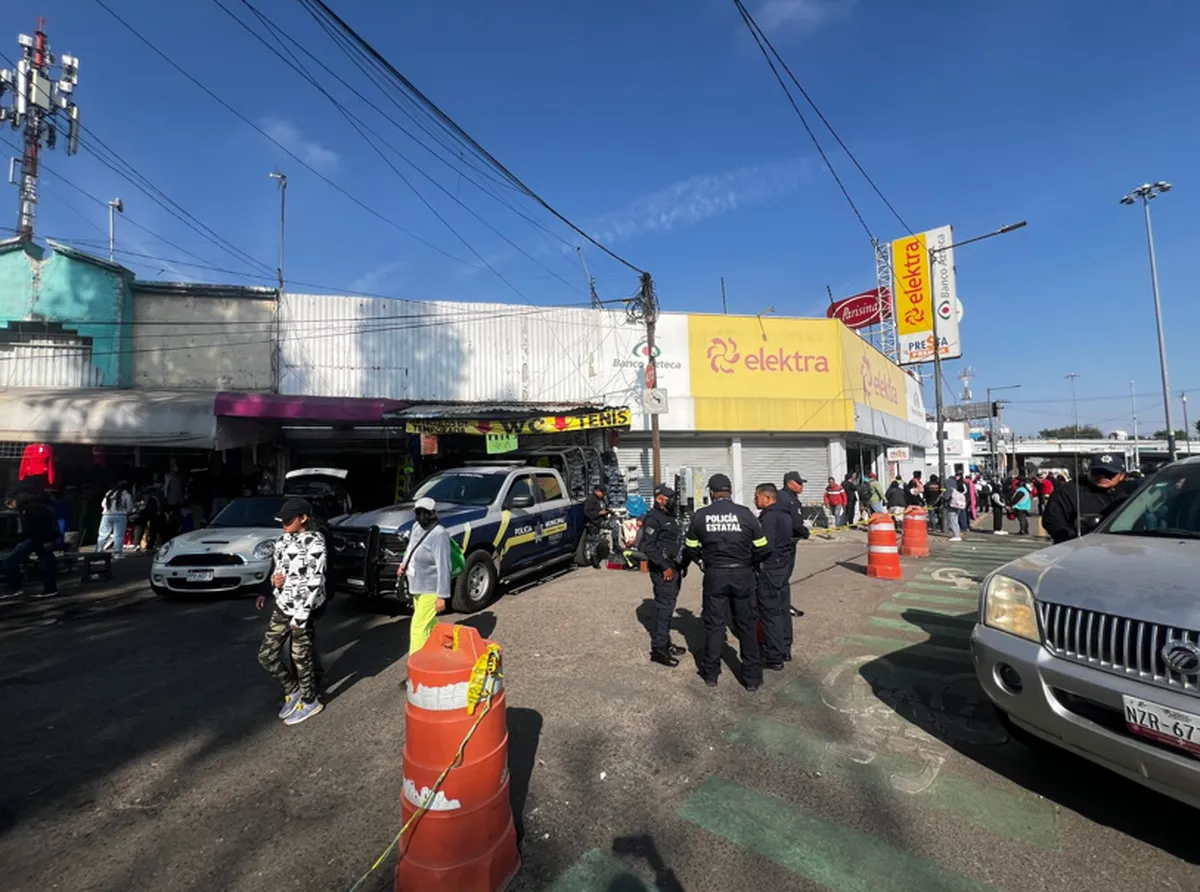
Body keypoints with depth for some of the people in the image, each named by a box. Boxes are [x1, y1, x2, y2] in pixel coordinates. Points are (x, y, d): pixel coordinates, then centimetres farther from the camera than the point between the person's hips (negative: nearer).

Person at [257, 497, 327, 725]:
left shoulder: (314, 542, -15)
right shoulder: (282, 541, 8)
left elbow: (315, 580, -18)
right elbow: (277, 571, 19)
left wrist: (301, 615, -21)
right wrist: (273, 581, -6)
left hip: (303, 609, -7)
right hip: (281, 607, 8)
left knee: (302, 658, 5)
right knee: (266, 655, 11)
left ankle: (309, 702, 25)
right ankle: (293, 690, 31)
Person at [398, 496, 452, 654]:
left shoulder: (439, 534, -23)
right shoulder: (416, 527, 4)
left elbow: (443, 568, -24)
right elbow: (410, 548, 23)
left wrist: (442, 596, -23)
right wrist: (404, 564, 5)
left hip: (430, 590, -9)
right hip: (417, 586, 9)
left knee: (419, 626, -8)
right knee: (430, 624, 22)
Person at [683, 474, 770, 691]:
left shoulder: (700, 516, -6)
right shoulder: (745, 514, -8)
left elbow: (690, 550, 1)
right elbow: (762, 550, -4)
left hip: (714, 576, 0)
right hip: (742, 575, 0)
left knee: (714, 624, 12)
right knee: (746, 625, 12)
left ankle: (711, 674, 24)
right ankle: (752, 677, 20)